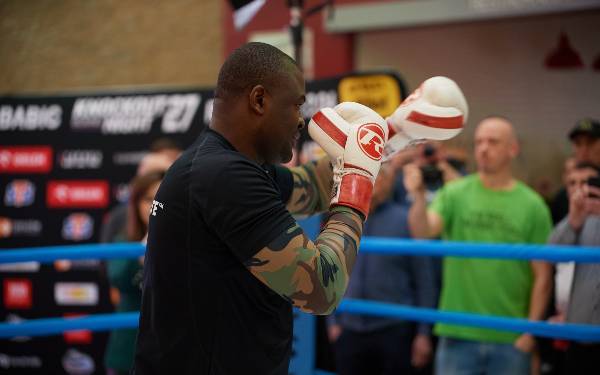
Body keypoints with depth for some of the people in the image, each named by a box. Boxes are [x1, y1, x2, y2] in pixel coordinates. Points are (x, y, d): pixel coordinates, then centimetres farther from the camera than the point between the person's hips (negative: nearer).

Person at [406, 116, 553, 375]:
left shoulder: (533, 205, 0)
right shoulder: (455, 194, 2)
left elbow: (542, 276, 0)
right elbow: (422, 232, -14)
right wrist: (419, 197, -33)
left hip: (510, 341, 0)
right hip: (458, 334, 0)